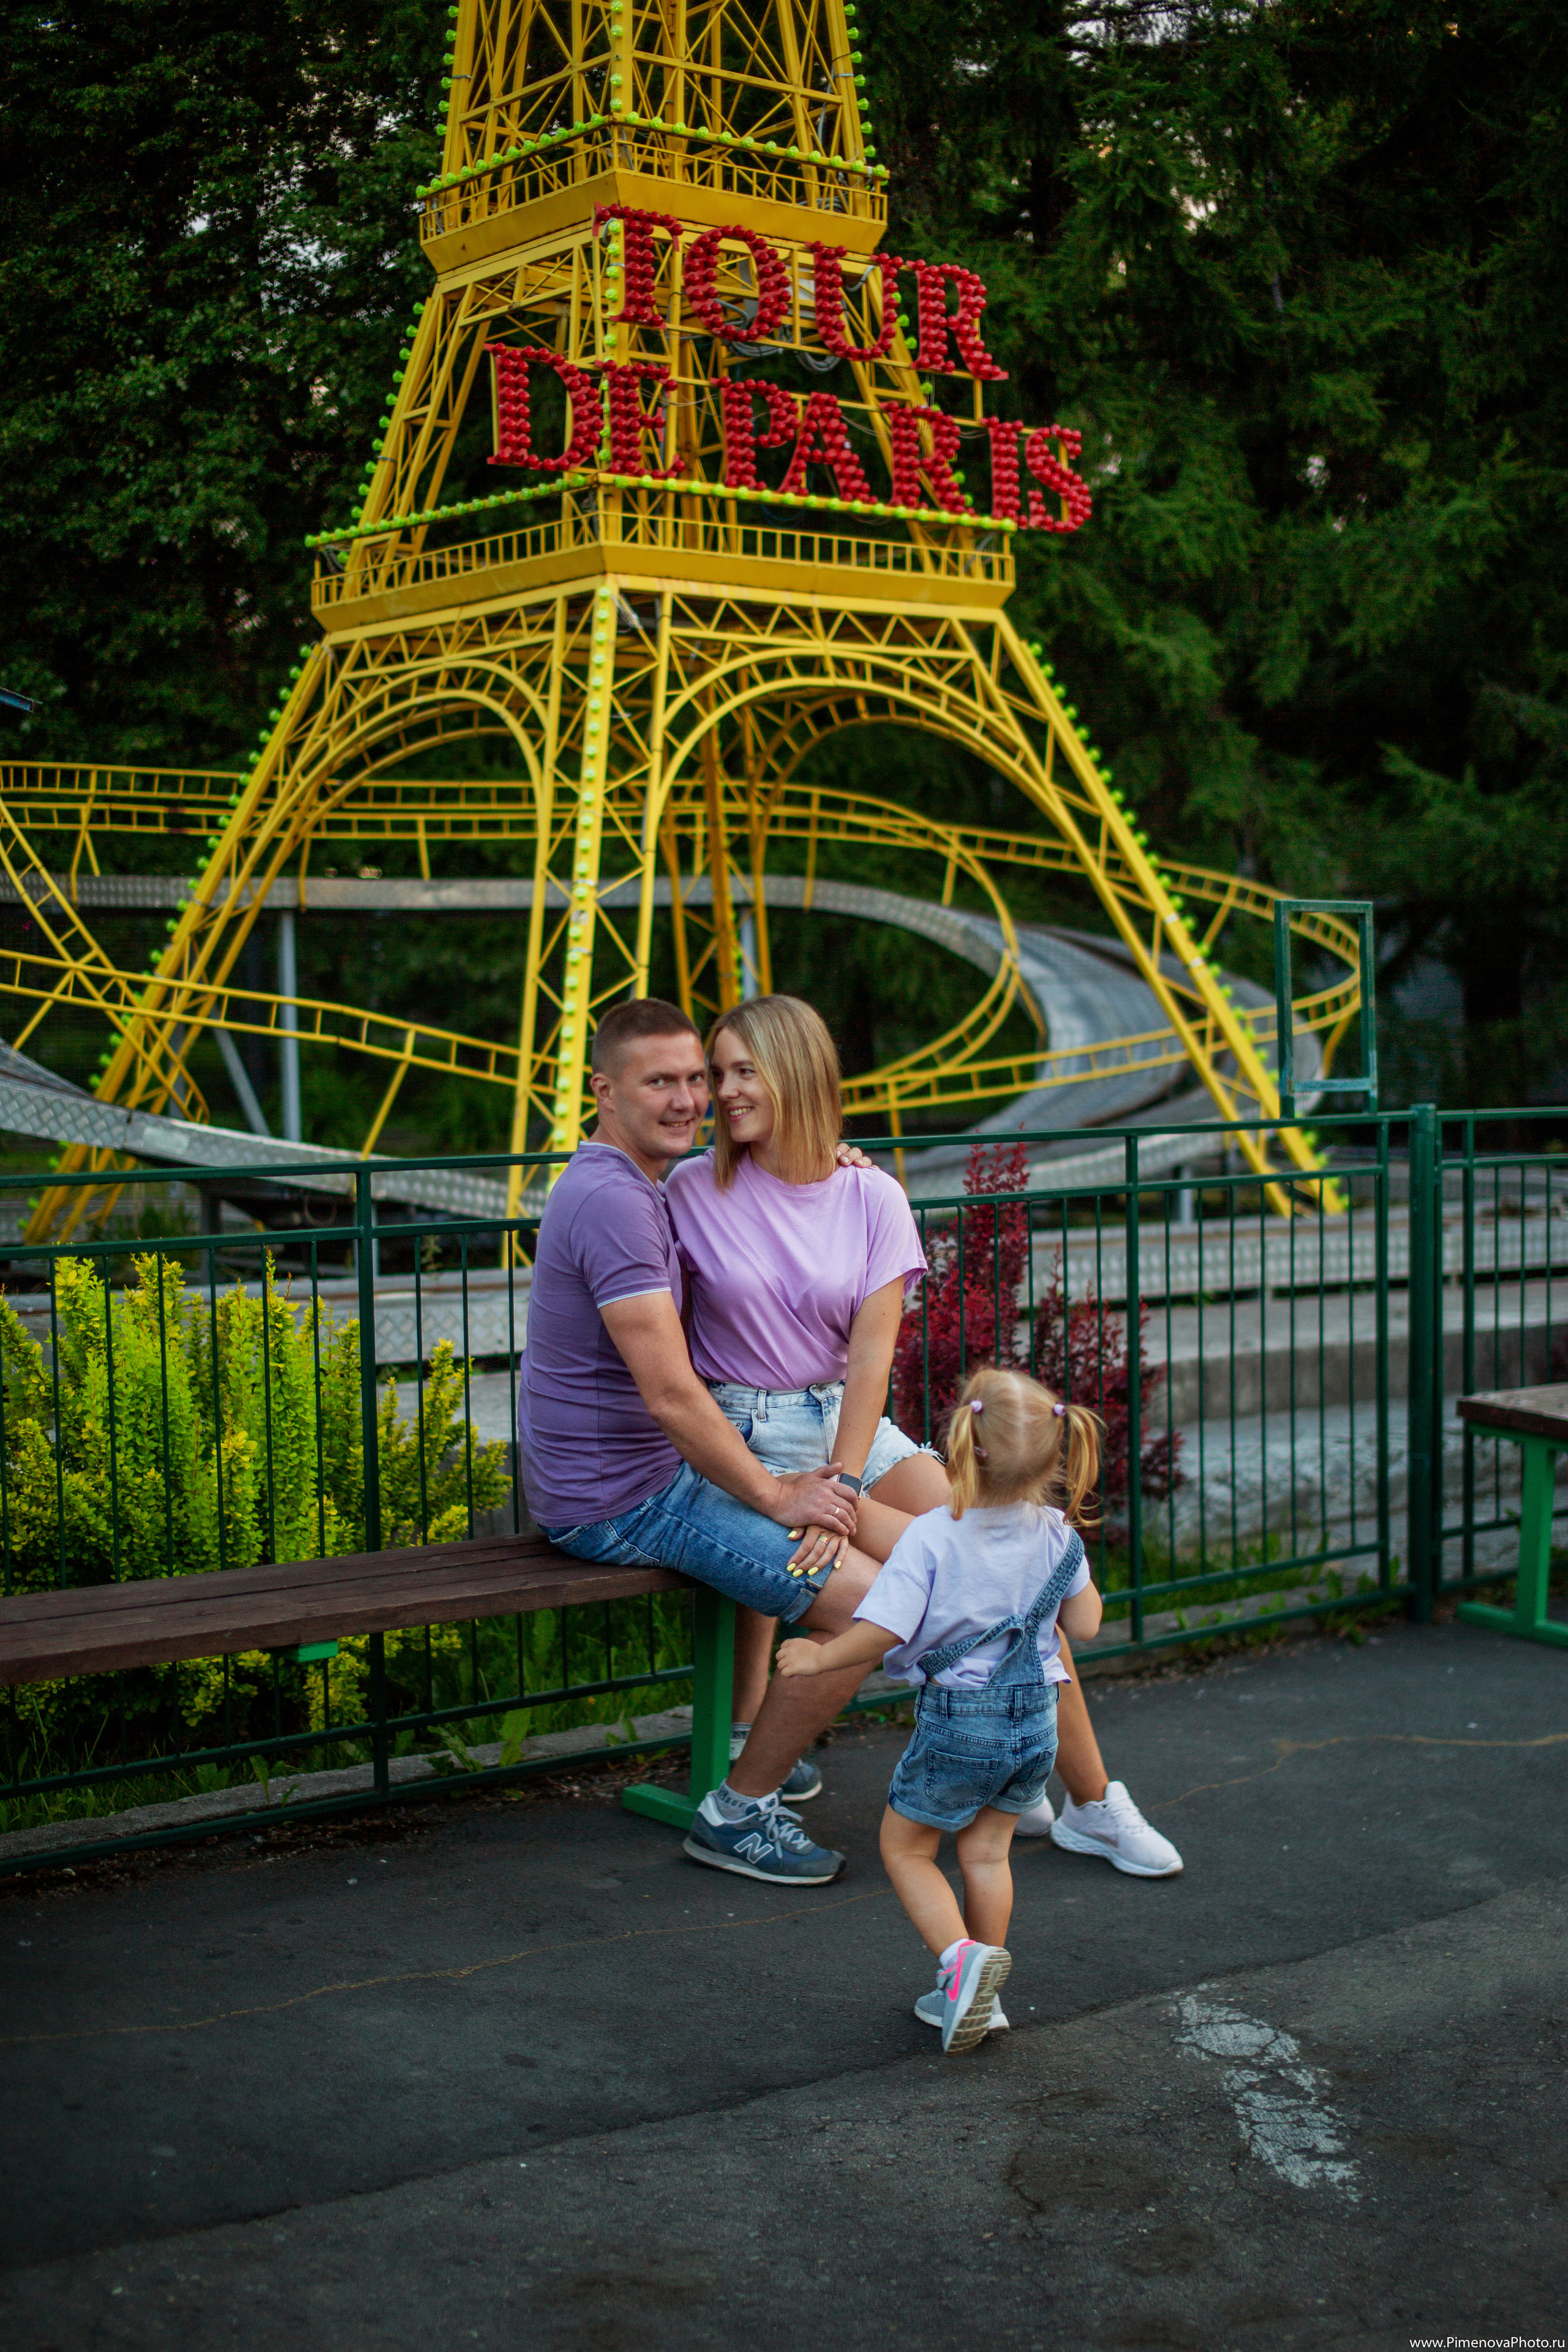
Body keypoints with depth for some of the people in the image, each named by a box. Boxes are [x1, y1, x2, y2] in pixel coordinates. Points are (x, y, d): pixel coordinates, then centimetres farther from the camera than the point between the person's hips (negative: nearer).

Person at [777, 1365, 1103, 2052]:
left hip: (957, 1723, -5)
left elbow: (881, 1632, -23)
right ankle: (977, 1995, 26)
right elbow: (1086, 1622, 2)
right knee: (987, 1851, 20)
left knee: (905, 1846, 13)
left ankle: (962, 1956, -7)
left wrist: (819, 1657, -6)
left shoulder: (931, 1538, -21)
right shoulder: (1056, 1534, -7)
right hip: (1036, 1719, 5)